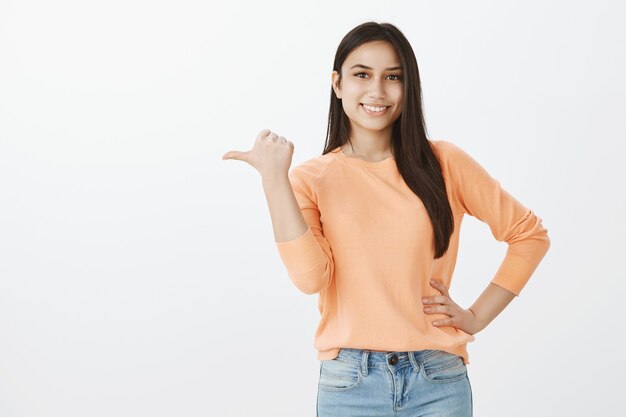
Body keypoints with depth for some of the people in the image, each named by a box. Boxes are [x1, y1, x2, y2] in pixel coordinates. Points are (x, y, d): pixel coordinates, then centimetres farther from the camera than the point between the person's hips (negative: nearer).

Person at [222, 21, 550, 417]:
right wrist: (274, 177, -15)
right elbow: (310, 275, -14)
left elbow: (530, 234, 7)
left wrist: (478, 316, 1)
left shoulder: (443, 162, 1)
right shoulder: (311, 178, 1)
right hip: (349, 382, 0)